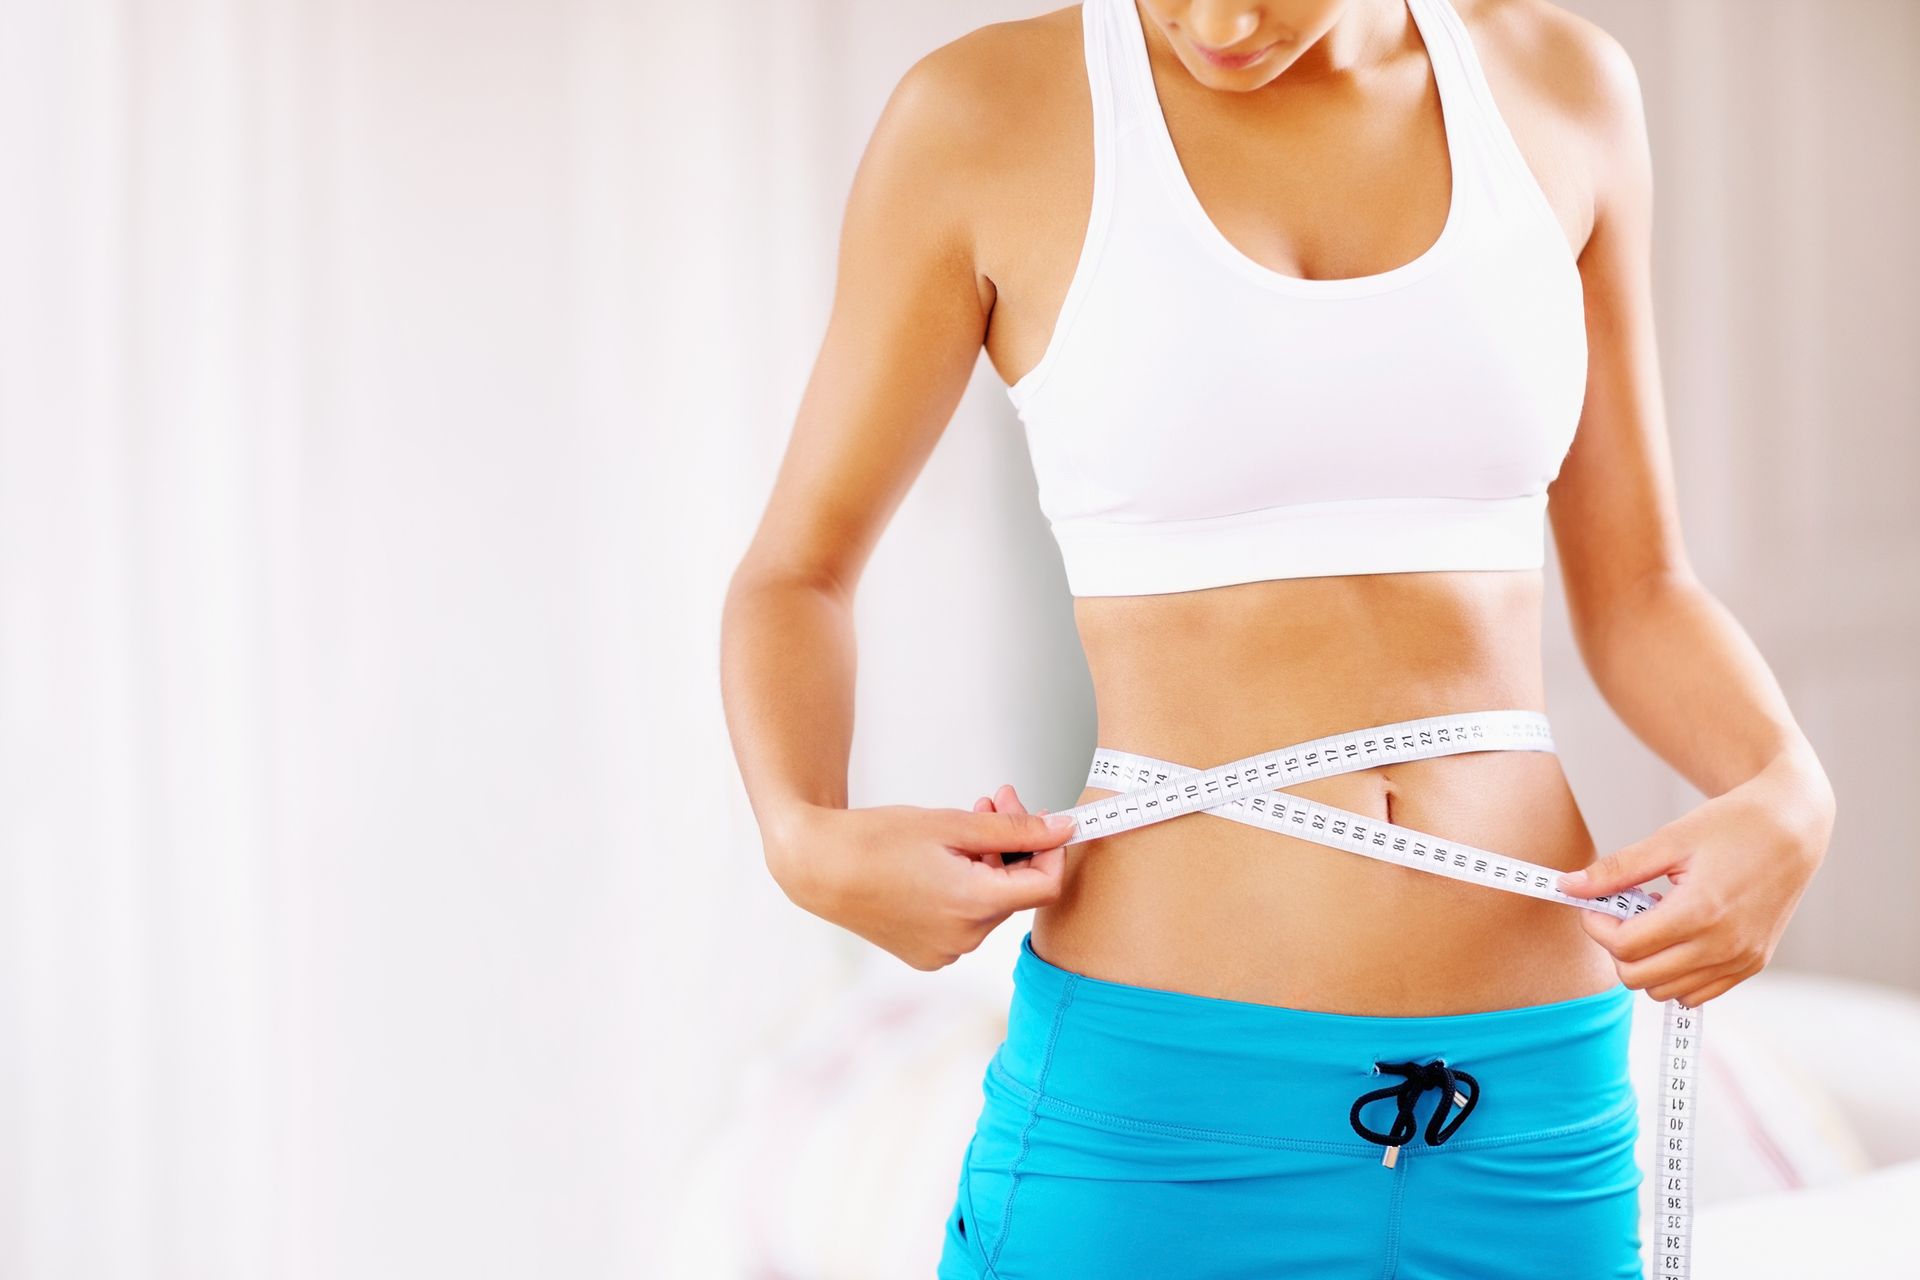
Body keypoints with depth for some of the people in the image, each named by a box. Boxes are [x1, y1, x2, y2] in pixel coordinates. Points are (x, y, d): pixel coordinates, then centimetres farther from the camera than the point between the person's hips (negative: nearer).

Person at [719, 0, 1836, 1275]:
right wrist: (806, 840, -15)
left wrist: (1791, 800, -9)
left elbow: (1635, 593, 10)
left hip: (1527, 1088, 3)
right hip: (1156, 1085, -2)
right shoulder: (980, 116, -5)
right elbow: (794, 575, 5)